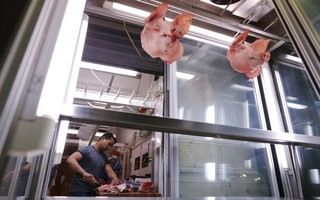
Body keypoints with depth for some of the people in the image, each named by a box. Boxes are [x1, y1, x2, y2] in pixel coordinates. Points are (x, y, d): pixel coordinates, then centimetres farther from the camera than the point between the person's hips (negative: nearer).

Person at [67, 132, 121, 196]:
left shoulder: (104, 157, 12)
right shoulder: (86, 150, -10)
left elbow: (110, 171, 4)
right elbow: (70, 160, -24)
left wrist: (115, 178, -20)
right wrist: (84, 173, -38)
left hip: (93, 191, 7)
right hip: (79, 190, -7)